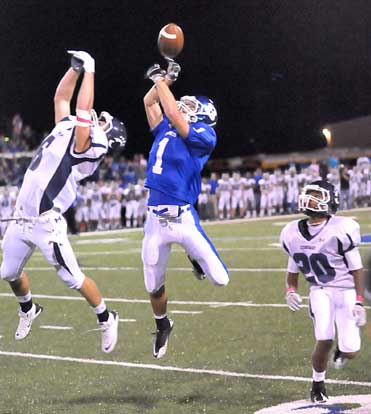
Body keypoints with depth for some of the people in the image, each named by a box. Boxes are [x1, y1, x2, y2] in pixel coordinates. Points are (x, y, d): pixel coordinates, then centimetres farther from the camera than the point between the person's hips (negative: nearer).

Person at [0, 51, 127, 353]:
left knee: (73, 278, -1)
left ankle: (106, 319, 20)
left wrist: (89, 71, -13)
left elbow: (83, 110, -22)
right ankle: (28, 309, 48)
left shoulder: (87, 146, -13)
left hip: (46, 224, -8)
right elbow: (61, 98, 18)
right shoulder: (65, 129, 9)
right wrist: (76, 67, 10)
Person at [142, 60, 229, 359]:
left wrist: (160, 80, -8)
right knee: (154, 287, 13)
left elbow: (173, 114, -17)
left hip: (183, 218, -5)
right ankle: (163, 326, 40)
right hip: (155, 220, 6)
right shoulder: (165, 130, 13)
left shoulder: (204, 137, -6)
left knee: (219, 279, -9)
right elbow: (150, 102, 22)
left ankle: (196, 257, 25)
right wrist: (166, 79, 11)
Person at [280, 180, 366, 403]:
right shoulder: (294, 234, -2)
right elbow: (293, 270, 13)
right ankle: (318, 384, 10)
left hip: (346, 291, -2)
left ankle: (343, 349, 31)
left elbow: (357, 270, -11)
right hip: (320, 291, 2)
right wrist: (291, 291, -4)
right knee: (325, 340, -17)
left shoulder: (340, 230, -19)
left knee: (350, 350, -9)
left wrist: (359, 303, -14)